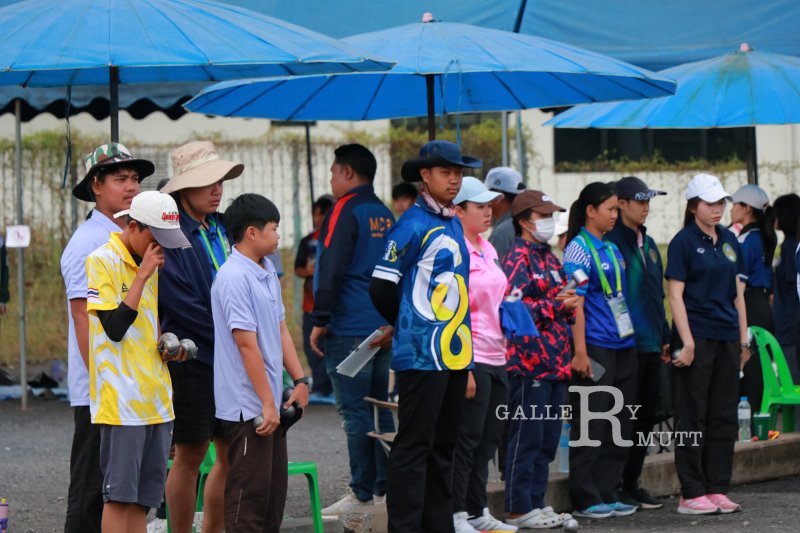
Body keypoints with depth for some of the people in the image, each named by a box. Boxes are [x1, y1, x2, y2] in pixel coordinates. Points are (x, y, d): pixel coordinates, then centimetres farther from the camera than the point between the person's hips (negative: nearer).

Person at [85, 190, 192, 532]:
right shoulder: (102, 261, -9)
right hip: (121, 398, -8)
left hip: (156, 398, 8)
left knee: (141, 498, 8)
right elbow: (115, 327, -18)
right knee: (119, 495, -7)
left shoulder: (150, 263, 16)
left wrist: (167, 349, 8)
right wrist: (143, 274, -17)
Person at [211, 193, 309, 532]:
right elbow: (247, 344, -19)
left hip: (271, 402, 10)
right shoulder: (234, 277, -17)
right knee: (249, 493, -6)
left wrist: (299, 380, 11)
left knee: (275, 491, 14)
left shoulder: (267, 272, 12)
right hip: (248, 406, -9)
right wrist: (267, 404, -19)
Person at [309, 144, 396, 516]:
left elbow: (331, 270, -16)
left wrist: (320, 321, -12)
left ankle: (362, 494, -6)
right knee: (381, 408, 11)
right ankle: (385, 489, 12)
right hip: (383, 328, 8)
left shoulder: (345, 212, -10)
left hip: (348, 328, -8)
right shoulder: (386, 215, 16)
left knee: (354, 411, -6)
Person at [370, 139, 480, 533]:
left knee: (443, 445, 12)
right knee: (414, 445, -6)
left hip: (454, 353, 8)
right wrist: (411, 330, 5)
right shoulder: (412, 226, -10)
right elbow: (382, 289, -10)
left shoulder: (454, 225, 15)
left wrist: (458, 336, 13)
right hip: (421, 357, -8)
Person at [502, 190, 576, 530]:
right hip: (529, 360, -9)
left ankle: (536, 502, 18)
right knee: (527, 437, -5)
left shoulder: (550, 258, 19)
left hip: (555, 360, 9)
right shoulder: (518, 258, -9)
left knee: (547, 439, 11)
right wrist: (555, 305, -16)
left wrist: (570, 304, 5)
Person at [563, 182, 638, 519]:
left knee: (620, 425, 9)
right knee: (591, 424, -4)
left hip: (623, 345, 8)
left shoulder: (612, 249, 14)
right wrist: (579, 351, -19)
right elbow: (575, 304, -14)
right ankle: (586, 499, 1)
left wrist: (631, 339, 17)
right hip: (595, 347, -8)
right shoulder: (578, 249, -9)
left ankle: (609, 494, 16)